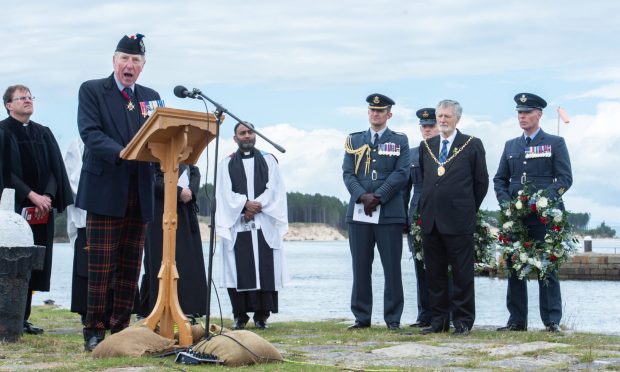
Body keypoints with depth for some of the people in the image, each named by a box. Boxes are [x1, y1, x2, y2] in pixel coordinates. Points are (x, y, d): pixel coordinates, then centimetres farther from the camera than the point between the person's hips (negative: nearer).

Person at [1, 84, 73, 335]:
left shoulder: (43, 133, 14)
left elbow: (55, 167, 8)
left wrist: (47, 196, -8)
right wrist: (31, 196, -17)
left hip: (42, 209, 5)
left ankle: (23, 318, 9)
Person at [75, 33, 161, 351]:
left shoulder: (151, 97, 16)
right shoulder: (92, 90, 2)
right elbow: (90, 133, -12)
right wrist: (122, 153, -26)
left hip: (139, 193, 5)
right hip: (105, 190, -5)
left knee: (131, 267, 7)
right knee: (101, 266, -4)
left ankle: (121, 329, 14)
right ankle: (94, 331, 2)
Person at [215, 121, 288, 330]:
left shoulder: (268, 160, 14)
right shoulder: (227, 164, 12)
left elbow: (274, 189, 3)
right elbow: (225, 193, 1)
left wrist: (256, 205, -10)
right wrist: (245, 203, -14)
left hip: (264, 224, 0)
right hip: (237, 224, 0)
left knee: (264, 269, -6)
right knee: (239, 269, -5)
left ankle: (261, 315, -1)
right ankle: (240, 315, 0)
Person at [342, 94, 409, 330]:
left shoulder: (399, 141, 8)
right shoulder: (354, 141, 14)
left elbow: (401, 173, -3)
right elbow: (347, 173, 5)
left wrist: (378, 196, -13)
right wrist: (363, 196, -11)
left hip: (389, 212, -2)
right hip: (359, 212, 2)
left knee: (392, 267, -1)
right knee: (360, 267, 4)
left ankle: (393, 318, 4)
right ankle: (361, 317, 10)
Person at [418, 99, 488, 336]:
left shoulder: (472, 145, 1)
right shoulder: (426, 146, 13)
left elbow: (481, 181, 5)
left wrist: (468, 209, 6)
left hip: (458, 221, -4)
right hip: (430, 219, 4)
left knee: (462, 272, -1)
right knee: (434, 273, 8)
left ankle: (463, 321, 5)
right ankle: (439, 320, 15)